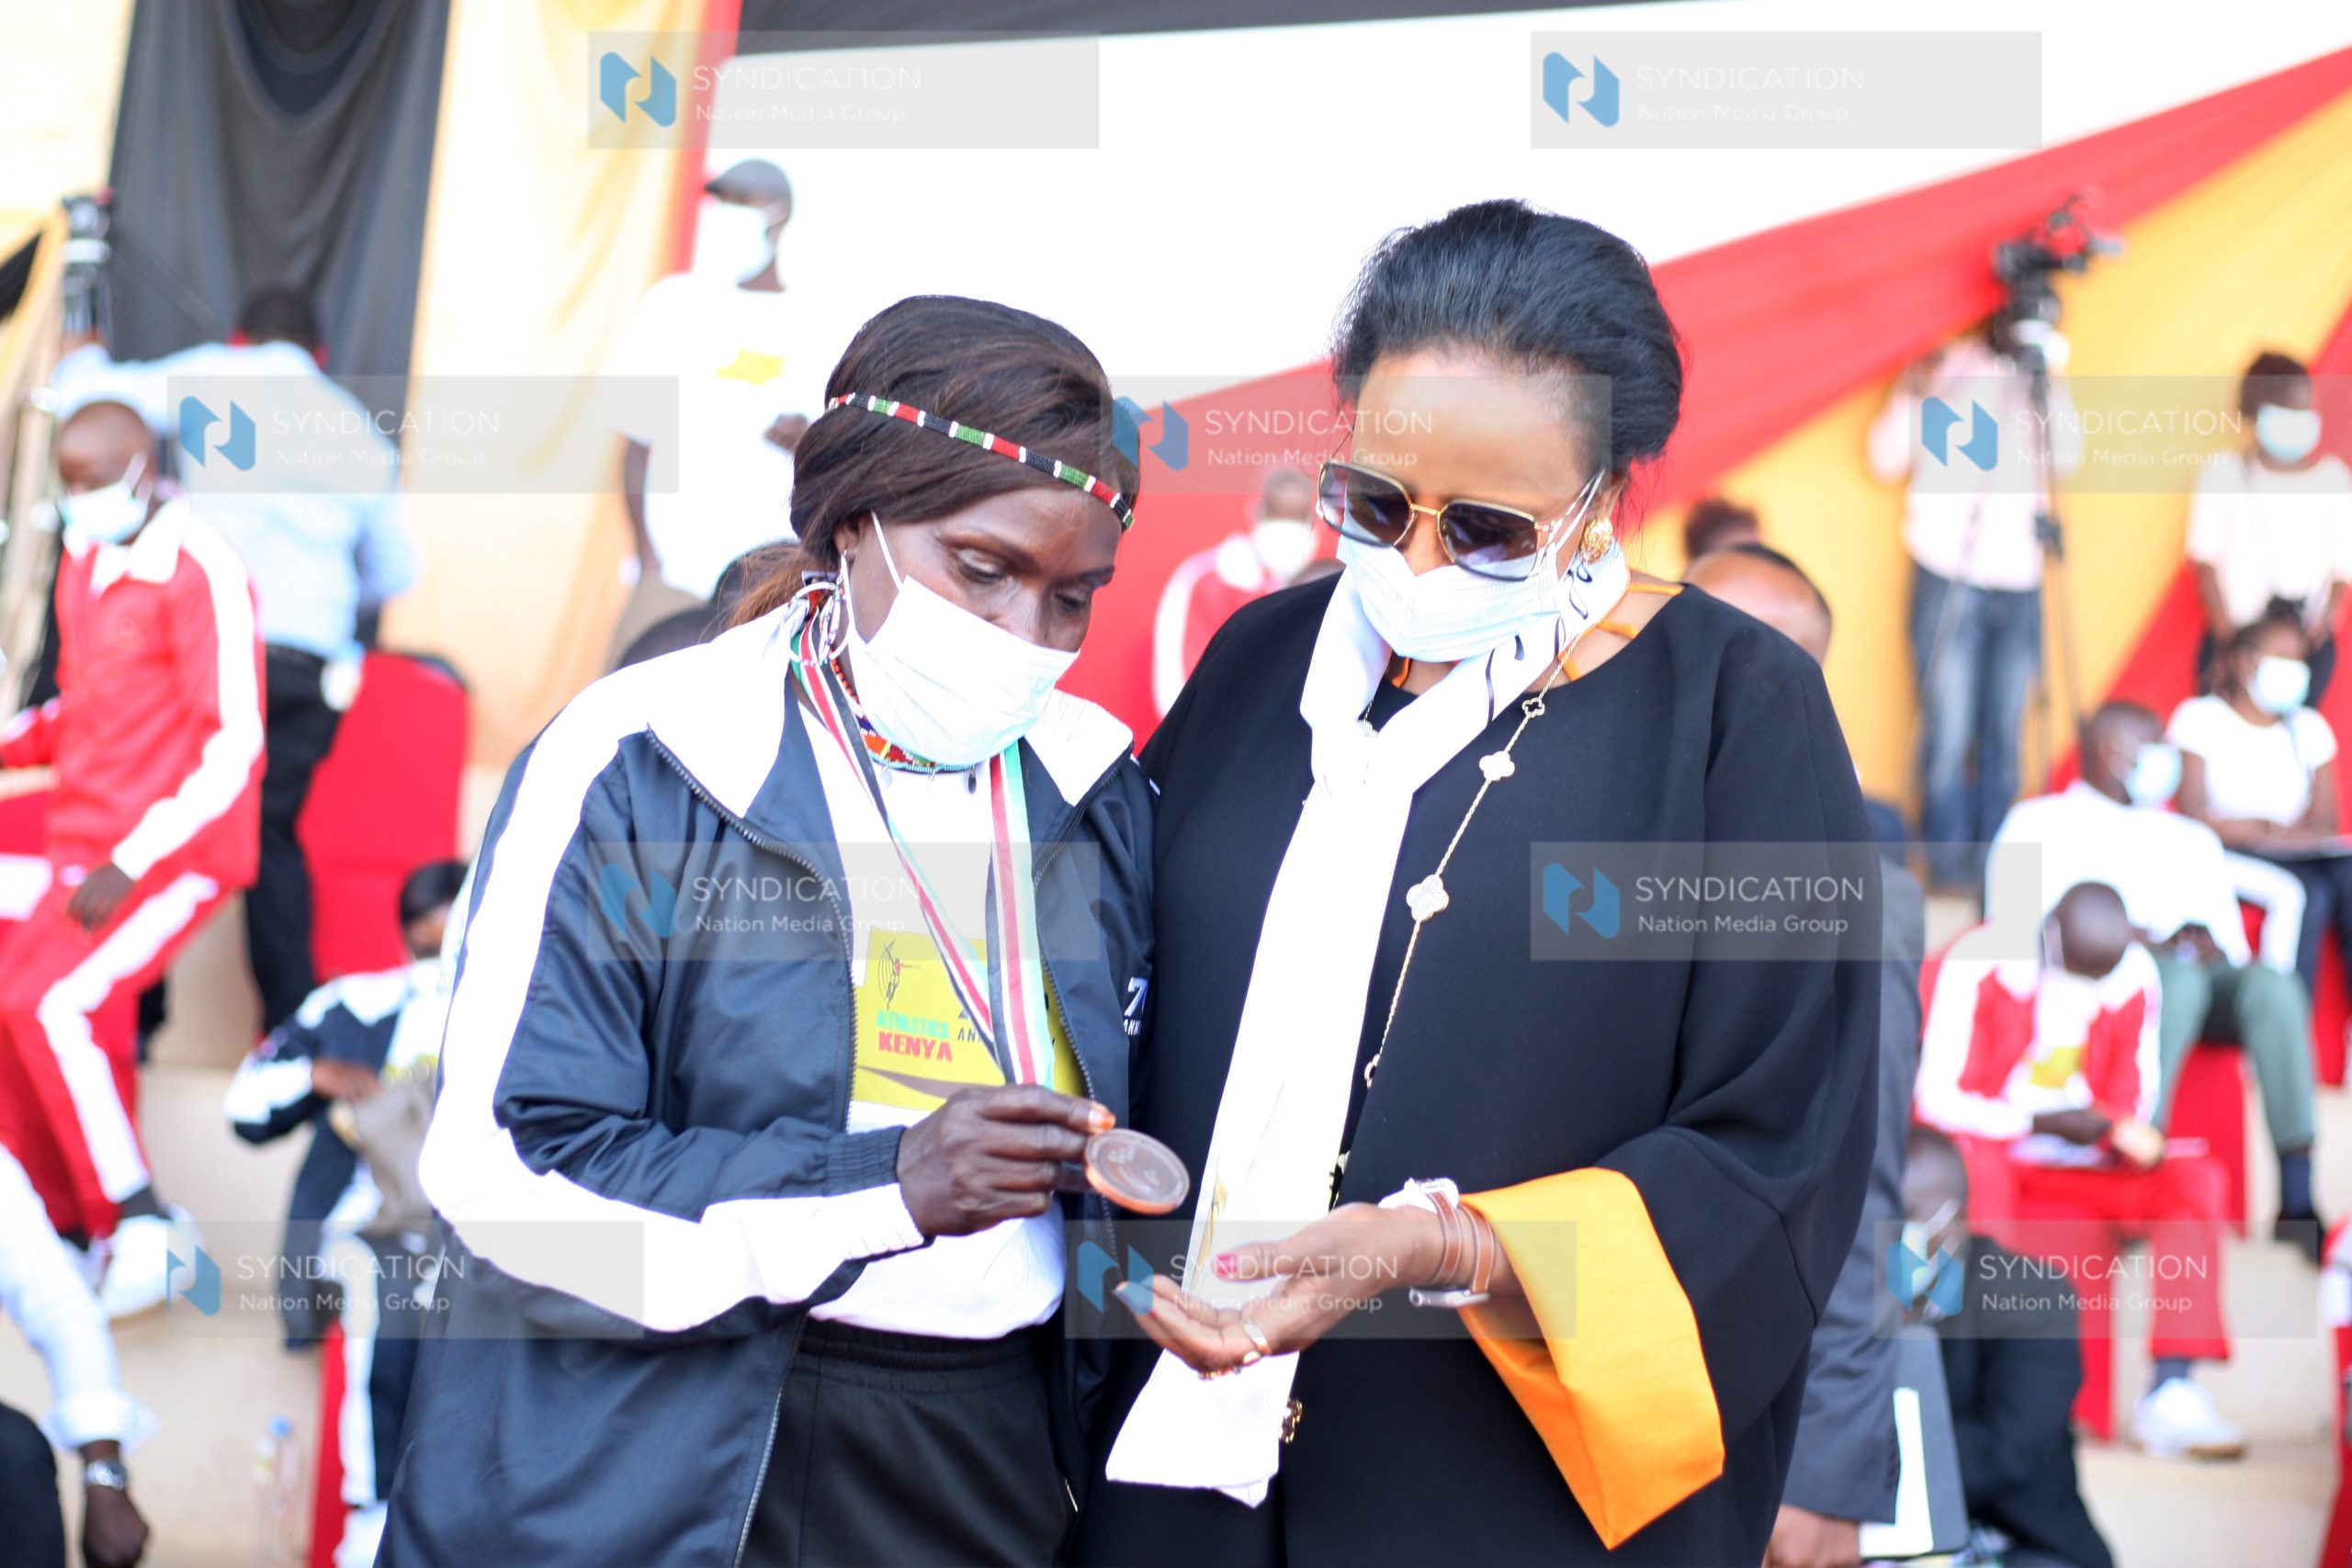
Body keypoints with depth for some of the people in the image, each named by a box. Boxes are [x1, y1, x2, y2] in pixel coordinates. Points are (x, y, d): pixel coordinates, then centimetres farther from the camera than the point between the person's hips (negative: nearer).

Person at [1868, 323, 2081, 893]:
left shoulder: (2037, 387, 10)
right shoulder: (1945, 372, 1)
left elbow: (2067, 458, -5)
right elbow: (1886, 459, -3)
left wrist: (2054, 383, -15)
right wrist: (1919, 395, -17)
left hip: (2017, 583, 3)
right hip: (1949, 577, -3)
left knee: (2002, 734, 5)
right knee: (1949, 730, -5)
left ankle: (1995, 865, 12)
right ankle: (1948, 863, 3)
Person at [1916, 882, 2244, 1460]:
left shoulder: (2136, 976, 3)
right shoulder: (1980, 964, -10)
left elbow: (2132, 1095, 13)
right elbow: (1937, 1098, -11)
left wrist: (2131, 1138, -11)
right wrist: (2043, 1123, -21)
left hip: (2084, 1163, 4)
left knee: (2194, 1176, -21)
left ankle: (2172, 1394, -29)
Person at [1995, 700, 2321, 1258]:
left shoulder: (2191, 838, 33)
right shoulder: (2040, 821, 18)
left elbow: (2232, 939, 21)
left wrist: (2214, 946, -5)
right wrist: (2139, 940, -12)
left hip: (2200, 969, 4)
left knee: (2273, 987, -30)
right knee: (2177, 978, -37)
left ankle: (2297, 1202, -37)